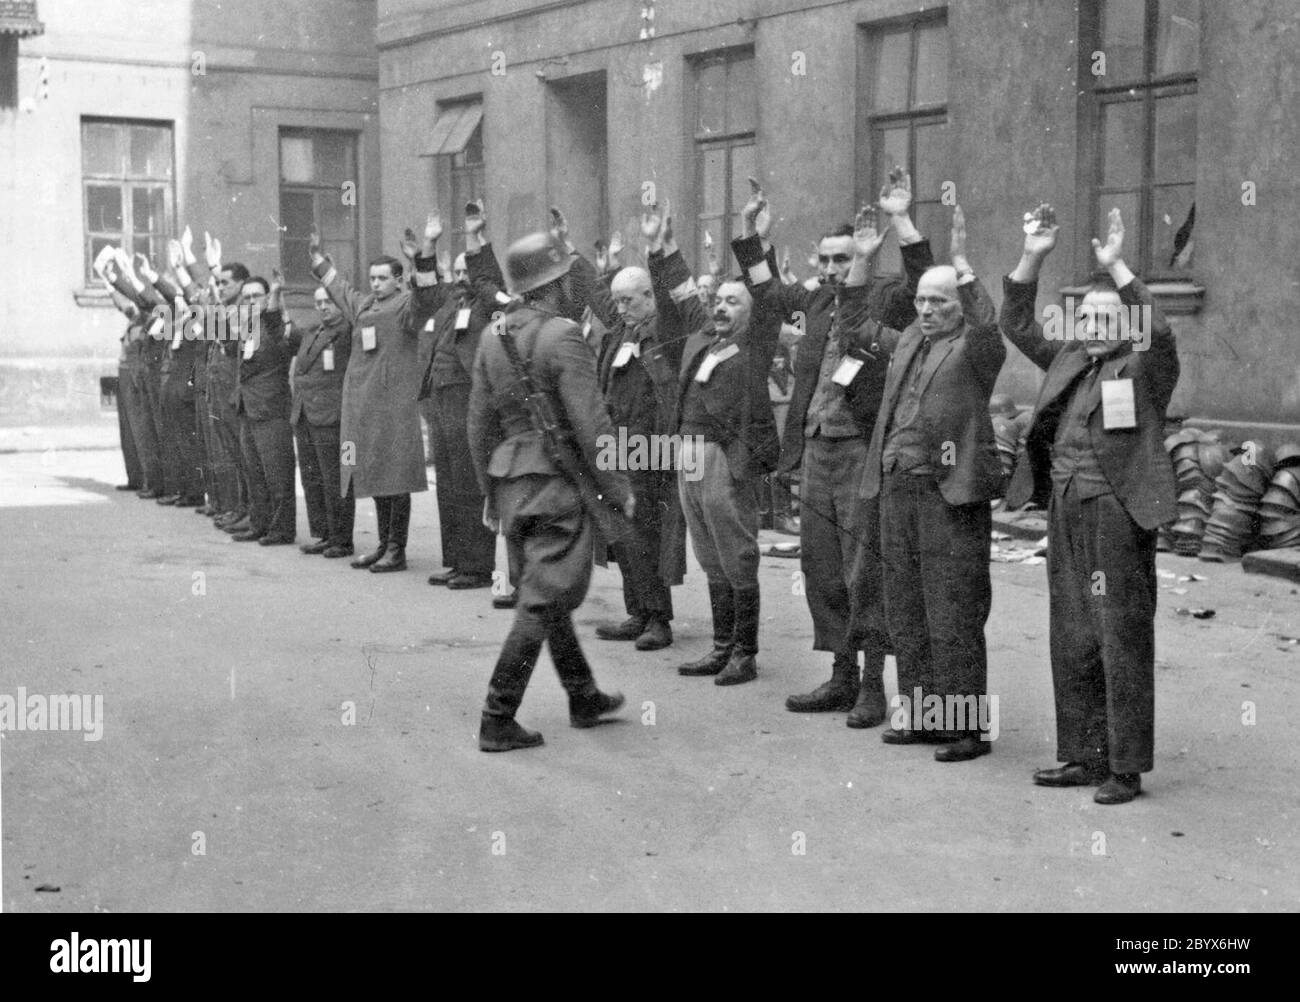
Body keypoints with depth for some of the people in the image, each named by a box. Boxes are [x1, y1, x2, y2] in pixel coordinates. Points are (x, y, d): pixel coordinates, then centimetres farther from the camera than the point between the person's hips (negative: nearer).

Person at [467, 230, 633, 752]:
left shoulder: (493, 338, 7)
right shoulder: (562, 336, -15)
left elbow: (480, 423, 12)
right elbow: (591, 423, -17)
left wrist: (490, 489, 20)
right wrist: (618, 488, -8)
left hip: (511, 479, 8)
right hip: (556, 480, -8)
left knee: (549, 594, 18)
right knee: (542, 601, -3)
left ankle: (584, 698, 33)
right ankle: (497, 719, -3)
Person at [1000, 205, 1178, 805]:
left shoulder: (1145, 368, -2)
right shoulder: (1068, 362, 15)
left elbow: (1160, 333, -21)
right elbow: (1018, 327, 17)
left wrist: (1117, 270, -25)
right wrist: (1032, 259, 5)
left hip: (1117, 512, -7)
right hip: (1066, 512, 7)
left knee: (1123, 641, -4)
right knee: (1072, 641, 11)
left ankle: (1126, 769, 2)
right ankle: (1082, 758, 21)